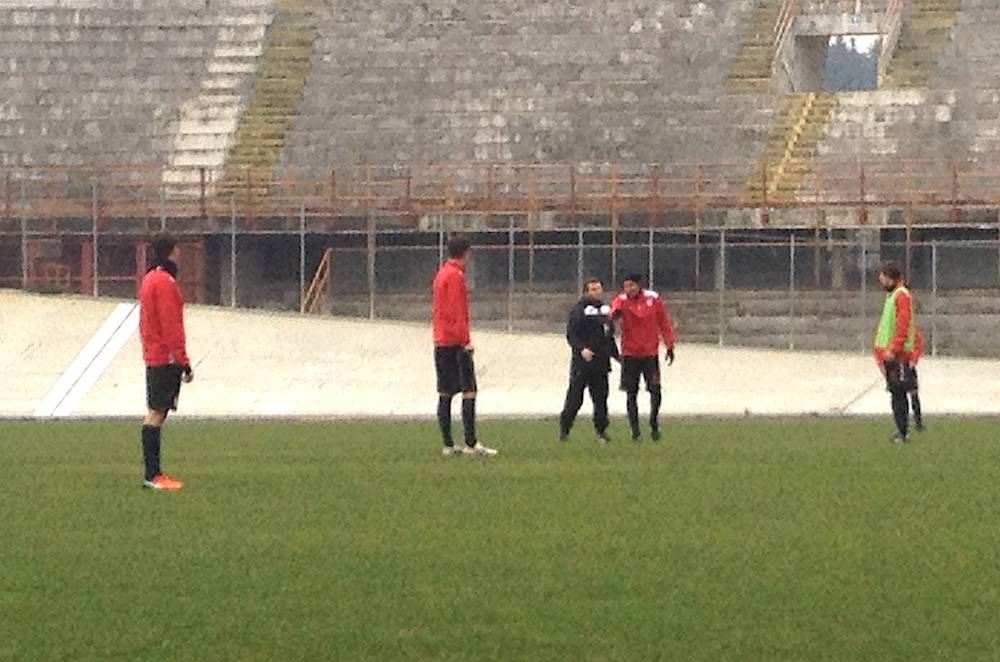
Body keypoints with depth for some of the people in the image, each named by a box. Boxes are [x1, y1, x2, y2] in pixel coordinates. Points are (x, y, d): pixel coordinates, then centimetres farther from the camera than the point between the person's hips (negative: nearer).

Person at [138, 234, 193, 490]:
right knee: (157, 413, -10)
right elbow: (171, 326, -18)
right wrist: (183, 361, -17)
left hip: (153, 356, 10)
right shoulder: (165, 283, -15)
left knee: (155, 413, 10)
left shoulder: (150, 279, 15)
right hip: (166, 358, -10)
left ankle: (153, 473, 12)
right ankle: (153, 475, -11)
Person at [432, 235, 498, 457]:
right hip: (455, 343, -9)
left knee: (445, 394, 6)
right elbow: (458, 311, -17)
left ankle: (448, 445, 6)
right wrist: (465, 340, -17)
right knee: (469, 392, -9)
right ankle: (471, 444, -13)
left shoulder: (441, 274, 17)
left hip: (440, 343, 9)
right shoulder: (455, 276, -11)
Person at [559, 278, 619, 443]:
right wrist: (581, 349, -25)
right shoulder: (579, 310, -5)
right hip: (582, 362, -5)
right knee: (575, 397, -3)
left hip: (601, 362, 6)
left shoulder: (605, 309, 15)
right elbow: (571, 335, -11)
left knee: (601, 398, 5)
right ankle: (564, 429, 6)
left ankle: (601, 430, 13)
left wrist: (616, 355, 23)